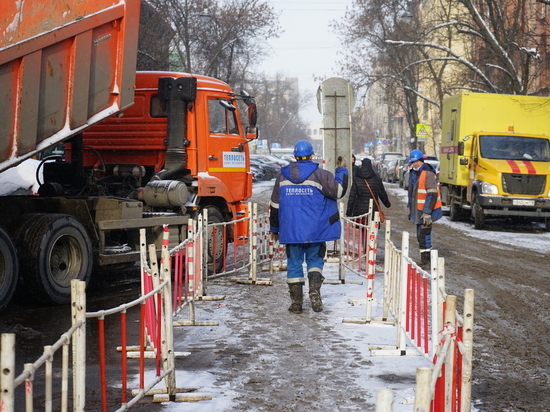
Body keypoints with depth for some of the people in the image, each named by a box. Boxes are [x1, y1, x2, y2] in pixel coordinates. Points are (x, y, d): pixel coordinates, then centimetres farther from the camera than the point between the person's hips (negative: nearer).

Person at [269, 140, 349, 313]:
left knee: (294, 263, 8)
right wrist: (341, 170, 10)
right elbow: (339, 191, -4)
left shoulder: (283, 176, 6)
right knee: (315, 260, 12)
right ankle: (314, 290, -11)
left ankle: (296, 302, 7)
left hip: (290, 231, 2)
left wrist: (274, 228, 20)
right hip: (314, 231, -2)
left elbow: (275, 205, 10)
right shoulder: (319, 175, -6)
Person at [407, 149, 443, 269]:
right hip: (417, 210, 9)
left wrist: (427, 212, -23)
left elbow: (432, 194, -21)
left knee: (424, 235, -8)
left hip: (426, 211, -9)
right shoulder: (413, 173, 11)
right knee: (420, 235, 14)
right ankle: (425, 259, 23)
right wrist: (409, 207, 21)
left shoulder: (428, 173, -17)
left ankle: (425, 261, -2)